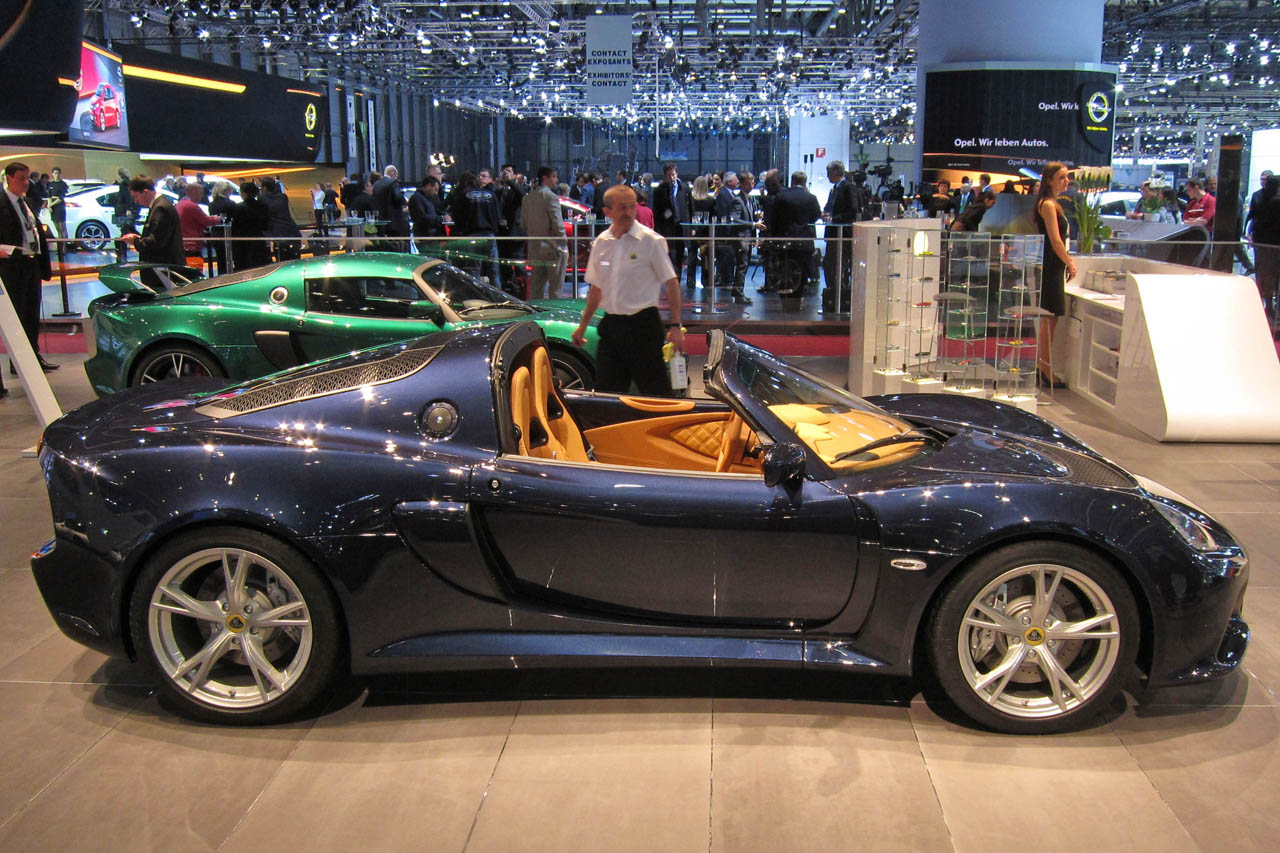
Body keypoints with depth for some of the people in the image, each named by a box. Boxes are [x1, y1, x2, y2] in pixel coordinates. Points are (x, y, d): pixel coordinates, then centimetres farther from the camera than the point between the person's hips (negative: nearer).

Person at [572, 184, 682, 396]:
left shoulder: (651, 240, -7)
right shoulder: (601, 243, 8)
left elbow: (672, 283, -7)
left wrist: (675, 326, -14)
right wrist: (583, 326, 20)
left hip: (643, 325, -5)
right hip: (611, 325, 5)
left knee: (655, 393, -1)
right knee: (606, 391, 7)